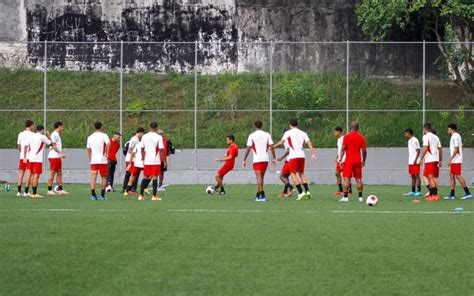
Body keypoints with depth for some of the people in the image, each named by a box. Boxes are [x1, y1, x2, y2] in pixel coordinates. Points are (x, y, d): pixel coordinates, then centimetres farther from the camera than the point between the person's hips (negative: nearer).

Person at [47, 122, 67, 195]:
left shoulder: (57, 134, 18)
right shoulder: (54, 134, -12)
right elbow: (53, 146, -18)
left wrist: (61, 154, 18)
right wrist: (60, 153, -23)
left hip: (58, 157, 10)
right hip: (54, 156, -10)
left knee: (59, 173, 10)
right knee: (52, 173, -6)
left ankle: (60, 190, 13)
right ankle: (49, 190, -2)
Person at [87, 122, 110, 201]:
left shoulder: (90, 137, 11)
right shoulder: (104, 135, -3)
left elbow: (88, 150, 14)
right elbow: (108, 144, -22)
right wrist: (107, 153, -13)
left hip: (93, 161, 3)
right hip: (102, 160, -3)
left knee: (93, 177, -2)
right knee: (104, 178, 9)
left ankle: (93, 195, -13)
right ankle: (102, 195, 10)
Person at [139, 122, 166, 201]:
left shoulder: (144, 136, 6)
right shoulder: (159, 137, -6)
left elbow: (142, 149, 11)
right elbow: (161, 150, -8)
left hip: (147, 160, 4)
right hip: (156, 160, -4)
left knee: (146, 177, 12)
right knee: (155, 177, -1)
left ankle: (141, 195, 10)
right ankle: (154, 196, -2)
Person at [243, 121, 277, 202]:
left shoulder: (252, 136, -2)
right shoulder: (267, 135, 6)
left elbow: (248, 148, -5)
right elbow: (271, 147, 0)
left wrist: (244, 160, 1)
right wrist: (274, 158, 7)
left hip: (257, 159, -3)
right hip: (265, 159, 3)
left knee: (259, 177, -7)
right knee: (261, 177, 16)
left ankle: (261, 196, -20)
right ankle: (258, 195, 23)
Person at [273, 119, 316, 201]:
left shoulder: (288, 133, 0)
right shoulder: (303, 133, 12)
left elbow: (281, 142, -2)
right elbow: (309, 143, 3)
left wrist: (273, 146, 12)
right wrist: (313, 154, 0)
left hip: (294, 156, -5)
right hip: (302, 155, 5)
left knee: (293, 174, 2)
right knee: (301, 173, 17)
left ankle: (300, 192, -10)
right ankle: (307, 191, 5)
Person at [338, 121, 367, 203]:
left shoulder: (347, 137, -5)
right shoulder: (361, 137, 4)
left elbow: (343, 149, -8)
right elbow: (364, 150, 4)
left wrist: (340, 160, -7)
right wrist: (363, 161, 15)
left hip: (349, 160, -3)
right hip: (358, 161, 3)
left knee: (346, 178, -4)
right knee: (358, 179, 8)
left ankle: (345, 197, -11)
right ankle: (360, 197, 6)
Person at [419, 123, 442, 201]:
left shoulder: (426, 137, -5)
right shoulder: (436, 137, 17)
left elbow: (425, 148, -15)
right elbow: (440, 149, 16)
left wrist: (421, 158, -13)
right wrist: (440, 160, 19)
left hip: (429, 160, -8)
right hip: (436, 159, 8)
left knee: (430, 177, -9)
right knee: (433, 178, 14)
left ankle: (435, 195, -17)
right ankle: (431, 194, 18)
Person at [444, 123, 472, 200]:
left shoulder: (455, 136, -14)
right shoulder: (457, 136, 17)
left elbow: (456, 149, -20)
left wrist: (450, 159, -21)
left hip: (456, 160, -10)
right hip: (455, 161, 10)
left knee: (458, 176, -10)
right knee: (452, 176, 9)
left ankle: (467, 193, -10)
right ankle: (452, 194, 10)